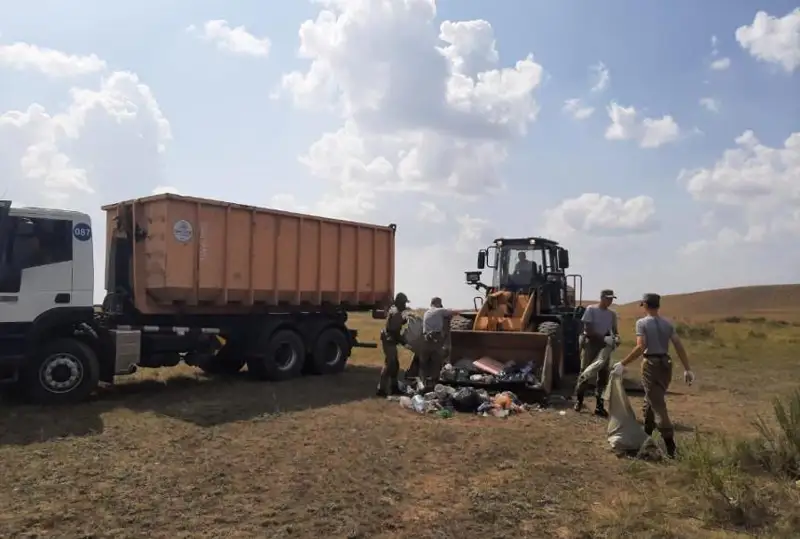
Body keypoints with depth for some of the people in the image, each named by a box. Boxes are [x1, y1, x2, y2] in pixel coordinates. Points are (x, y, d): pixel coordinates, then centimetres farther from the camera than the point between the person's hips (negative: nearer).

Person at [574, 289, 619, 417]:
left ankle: (599, 405, 9)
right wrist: (602, 337, -23)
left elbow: (615, 330, 14)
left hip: (604, 345, 5)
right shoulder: (591, 309, -7)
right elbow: (587, 329, -13)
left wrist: (616, 337, -9)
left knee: (603, 374, 3)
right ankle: (579, 400, 14)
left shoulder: (612, 314, 8)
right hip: (591, 343, -5)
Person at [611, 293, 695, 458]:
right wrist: (687, 369, 7)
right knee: (651, 400, 20)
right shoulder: (667, 323, 10)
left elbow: (640, 347, -19)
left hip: (651, 364, -6)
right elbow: (679, 347, 4)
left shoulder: (642, 322, -7)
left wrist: (622, 364, -19)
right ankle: (646, 434, 30)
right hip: (665, 364, 6)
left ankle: (670, 444, -10)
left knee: (657, 404, -5)